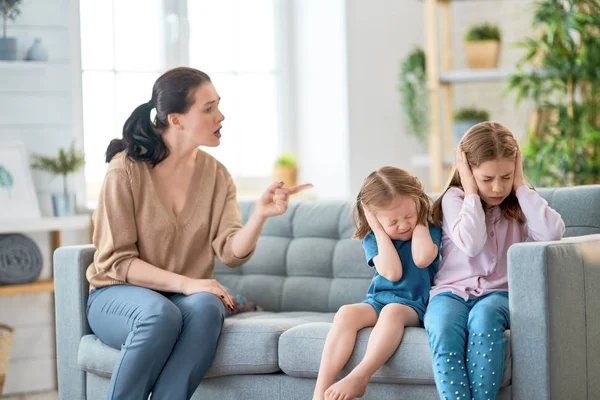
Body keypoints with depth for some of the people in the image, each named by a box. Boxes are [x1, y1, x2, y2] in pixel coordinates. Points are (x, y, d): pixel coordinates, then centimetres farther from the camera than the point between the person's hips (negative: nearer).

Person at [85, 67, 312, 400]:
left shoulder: (215, 174, 3)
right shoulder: (126, 169, -10)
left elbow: (231, 252, -7)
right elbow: (116, 260, -12)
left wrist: (260, 215, -27)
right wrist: (184, 283, -22)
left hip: (185, 296, 3)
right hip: (118, 295, -3)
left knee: (206, 307, -31)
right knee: (161, 313, -36)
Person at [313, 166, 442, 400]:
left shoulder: (430, 231, 0)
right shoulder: (373, 238, 3)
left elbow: (422, 258, -22)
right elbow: (392, 273, -14)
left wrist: (420, 220, -9)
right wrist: (380, 230, -12)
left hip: (413, 305, -2)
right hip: (377, 302, 2)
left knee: (393, 310, -37)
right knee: (346, 313, -29)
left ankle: (358, 379, -48)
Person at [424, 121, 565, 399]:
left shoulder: (518, 203, 9)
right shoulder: (454, 198, 3)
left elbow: (553, 233, -13)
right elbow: (472, 244, -18)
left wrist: (520, 186, -6)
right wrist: (472, 192, -8)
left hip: (498, 293, 1)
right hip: (452, 291, 0)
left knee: (484, 316, -38)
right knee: (444, 330, -37)